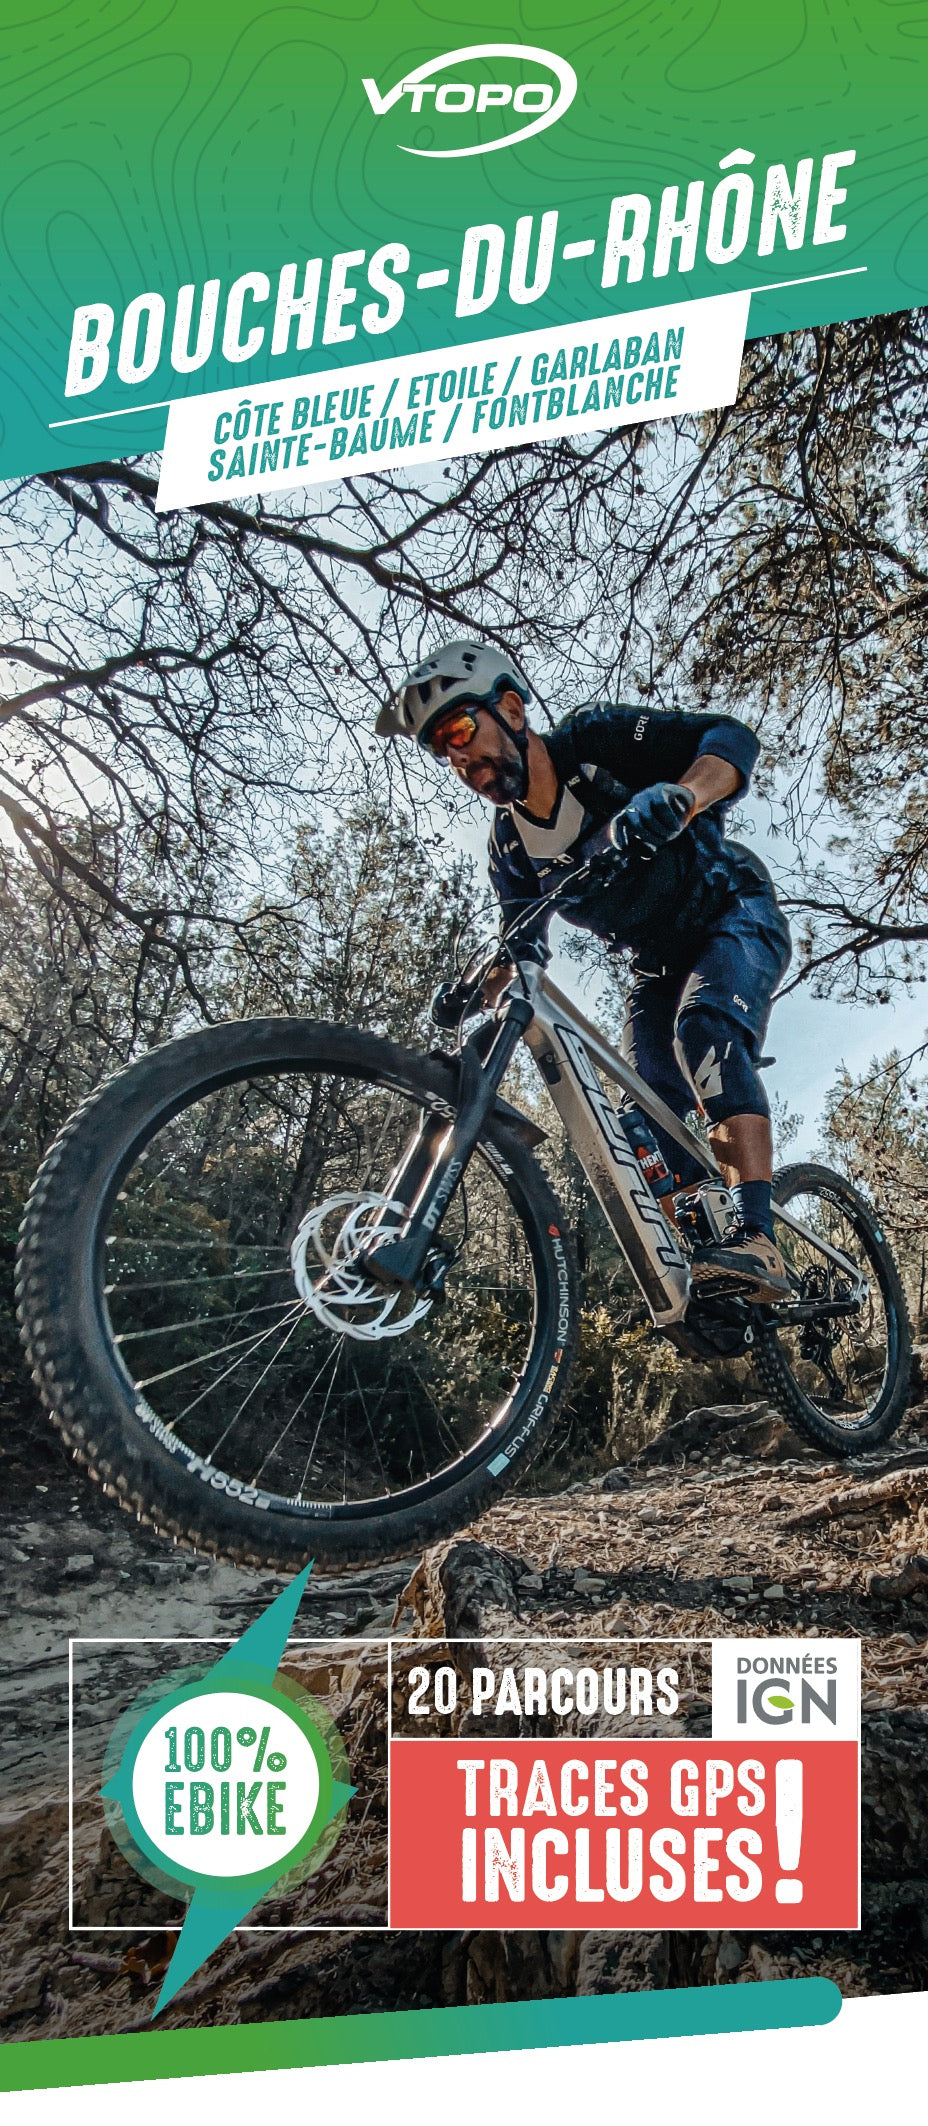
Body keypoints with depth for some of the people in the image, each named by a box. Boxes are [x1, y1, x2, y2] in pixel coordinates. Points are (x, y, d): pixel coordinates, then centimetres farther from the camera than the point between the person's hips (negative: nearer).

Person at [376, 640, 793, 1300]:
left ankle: (758, 1240, -42)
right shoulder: (509, 847, -6)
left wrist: (676, 797, -53)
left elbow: (732, 738, -32)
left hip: (736, 918, -6)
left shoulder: (599, 740, -22)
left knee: (703, 1025, -33)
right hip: (659, 963, 7)